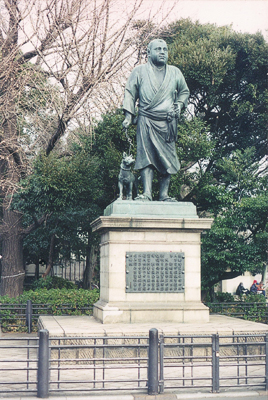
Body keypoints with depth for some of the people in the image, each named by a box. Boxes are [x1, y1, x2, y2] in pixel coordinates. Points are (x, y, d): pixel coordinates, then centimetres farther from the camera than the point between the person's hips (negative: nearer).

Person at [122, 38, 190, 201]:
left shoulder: (175, 72, 17)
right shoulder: (139, 71, 10)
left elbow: (184, 91, 28)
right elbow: (130, 94, 9)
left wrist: (180, 104, 8)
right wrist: (129, 116, -1)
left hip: (168, 122, 2)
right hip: (146, 121, -2)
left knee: (168, 158, -2)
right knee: (146, 157, -11)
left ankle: (164, 194, 1)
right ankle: (147, 193, -15)